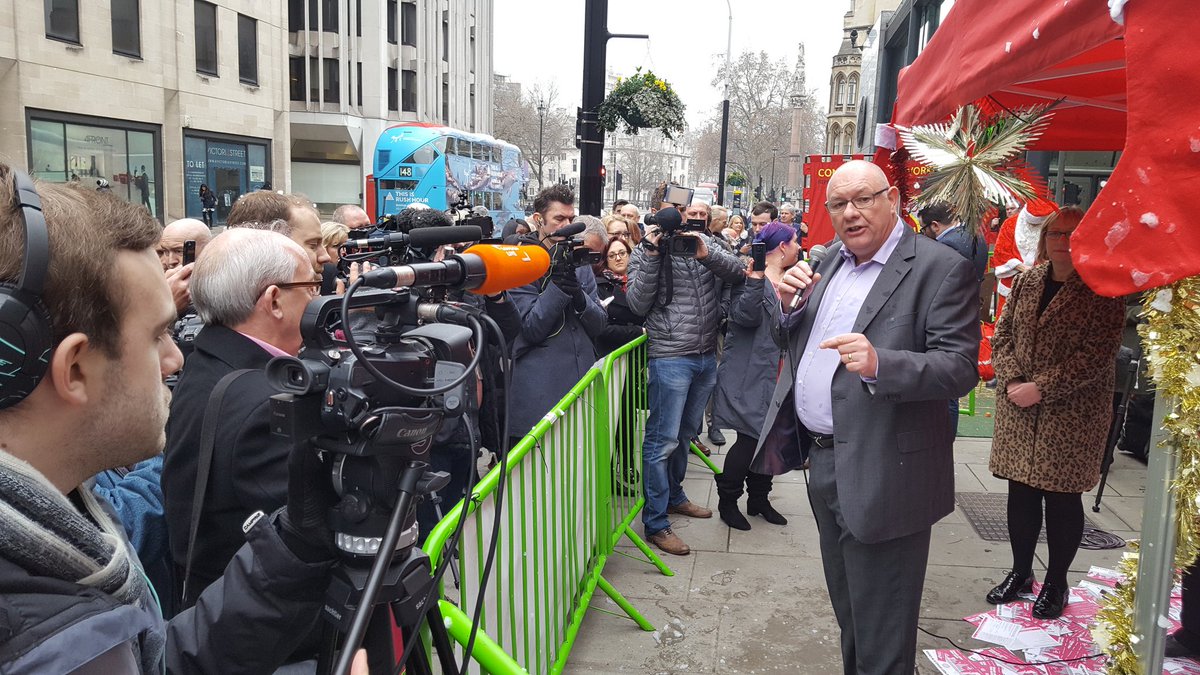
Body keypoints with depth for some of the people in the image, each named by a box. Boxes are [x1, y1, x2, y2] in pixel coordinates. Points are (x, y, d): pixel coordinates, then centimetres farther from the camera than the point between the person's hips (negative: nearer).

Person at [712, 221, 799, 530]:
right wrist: (755, 278, -28)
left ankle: (759, 498, 29)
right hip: (752, 375, -8)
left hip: (781, 375, 8)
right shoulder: (750, 276, -8)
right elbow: (745, 316, -22)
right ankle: (727, 499, 13)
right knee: (751, 438, -6)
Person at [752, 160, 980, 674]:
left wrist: (880, 363, -35)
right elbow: (793, 344, 18)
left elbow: (960, 368, -19)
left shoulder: (939, 268, -12)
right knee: (847, 608, 25)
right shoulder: (832, 259, 11)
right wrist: (788, 305, -3)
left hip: (879, 473, -7)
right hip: (822, 459, 8)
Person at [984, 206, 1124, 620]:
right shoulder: (1026, 282, 6)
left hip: (1072, 412, -4)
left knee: (1062, 496, 5)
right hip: (1019, 408, 5)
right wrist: (1011, 380, -9)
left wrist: (1041, 388, -18)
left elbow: (1097, 356, -15)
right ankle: (1020, 573, 28)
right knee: (1021, 490, 12)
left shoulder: (1103, 291, -9)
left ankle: (1056, 582, 23)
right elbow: (1002, 334, 7)